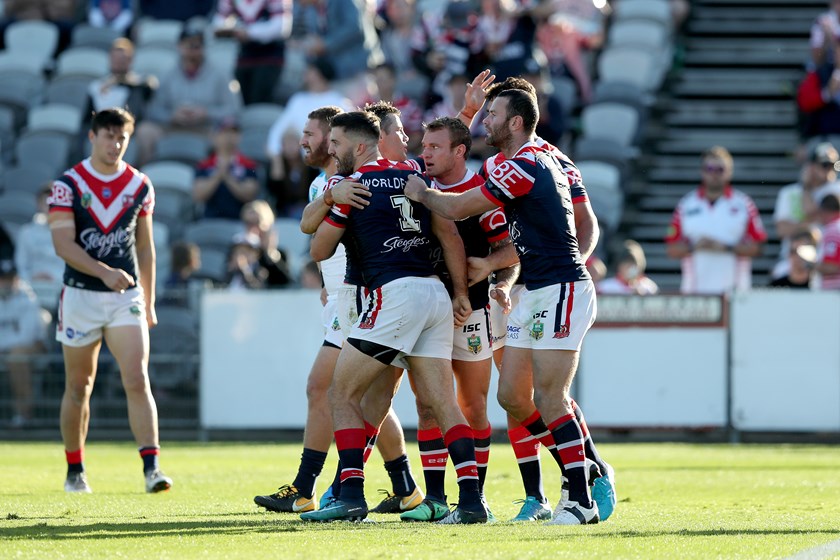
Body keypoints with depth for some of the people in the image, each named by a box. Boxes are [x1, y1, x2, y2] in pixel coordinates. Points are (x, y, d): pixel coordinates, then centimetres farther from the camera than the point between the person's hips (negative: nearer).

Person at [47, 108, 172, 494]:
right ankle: (75, 471, 21)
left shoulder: (140, 186, 5)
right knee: (79, 387, 8)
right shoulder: (68, 184, -5)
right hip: (81, 295, -1)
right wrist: (104, 271, -28)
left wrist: (149, 302, 13)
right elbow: (63, 244, -14)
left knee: (137, 380, -13)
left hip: (127, 296, 1)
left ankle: (151, 467, -20)